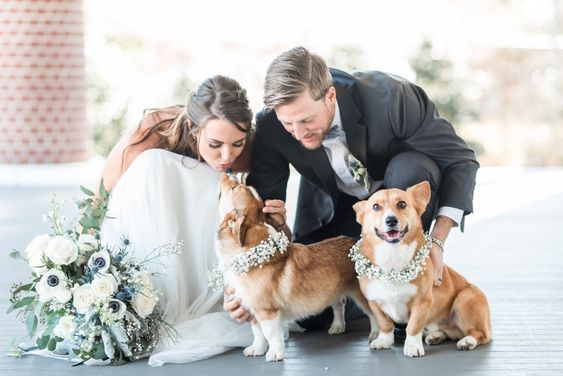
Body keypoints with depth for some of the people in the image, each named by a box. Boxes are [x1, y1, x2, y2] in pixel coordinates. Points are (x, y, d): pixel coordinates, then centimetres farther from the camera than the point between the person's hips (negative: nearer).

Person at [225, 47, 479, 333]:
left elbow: (460, 161, -26)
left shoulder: (387, 97, -36)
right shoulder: (270, 127, -27)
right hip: (334, 206, 2)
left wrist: (437, 241, -34)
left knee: (411, 168, -38)